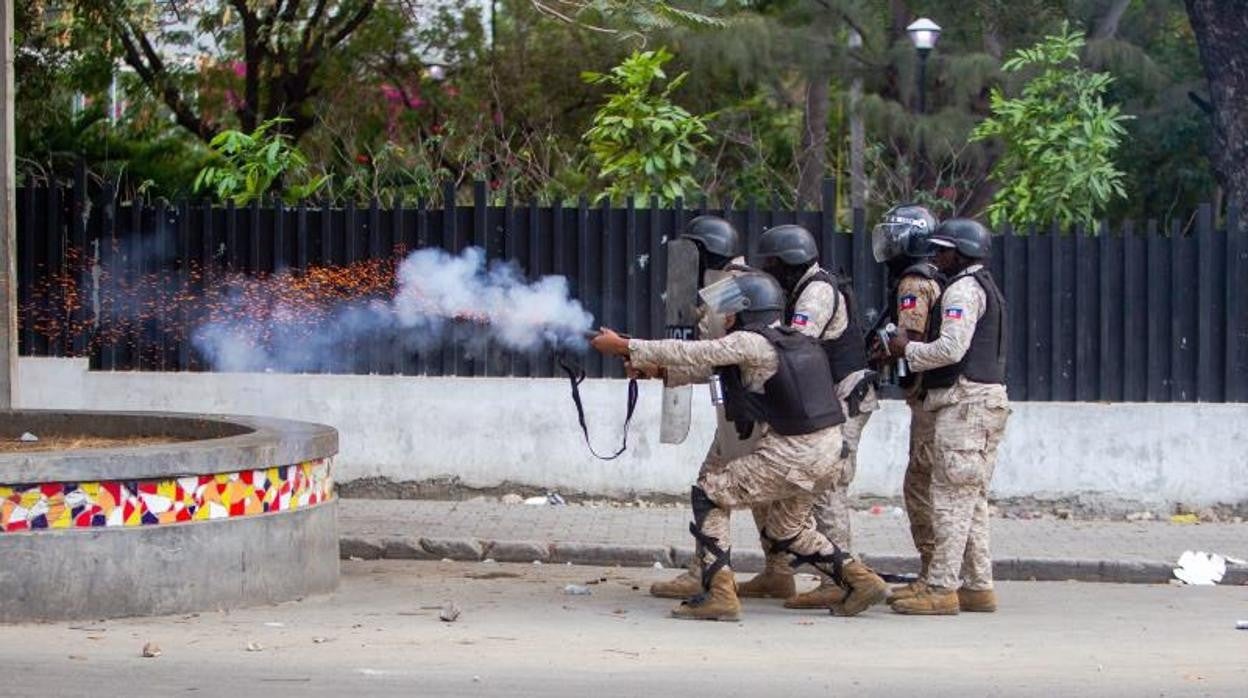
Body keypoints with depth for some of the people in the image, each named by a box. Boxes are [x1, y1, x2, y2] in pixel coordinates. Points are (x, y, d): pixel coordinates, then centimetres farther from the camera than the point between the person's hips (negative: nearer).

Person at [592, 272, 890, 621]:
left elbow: (691, 355, -8)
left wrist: (624, 347, 0)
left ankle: (719, 594, -5)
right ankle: (860, 580, 24)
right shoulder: (793, 340, 16)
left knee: (708, 494, 2)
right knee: (786, 529, 27)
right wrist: (652, 366, 20)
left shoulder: (751, 343, -10)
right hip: (826, 452, 9)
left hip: (789, 457, -9)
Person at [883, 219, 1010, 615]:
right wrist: (914, 351, 15)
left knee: (951, 496, -11)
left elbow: (952, 347, -21)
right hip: (985, 397, 11)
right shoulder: (985, 287, 23)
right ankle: (977, 586, 14)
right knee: (971, 499, 12)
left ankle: (941, 588, -12)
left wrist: (908, 350, -7)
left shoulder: (964, 289, -10)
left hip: (966, 402, -11)